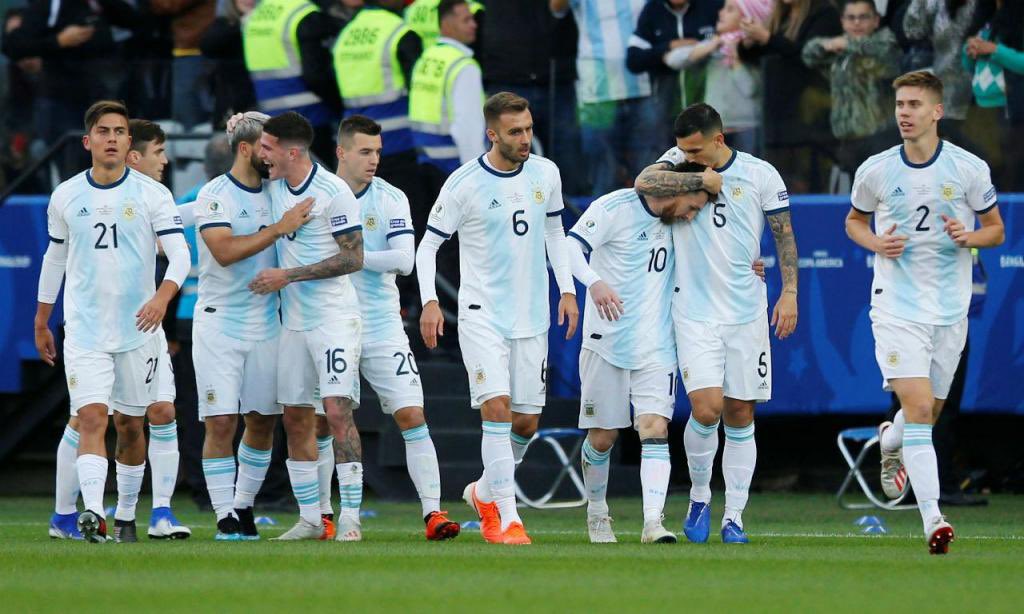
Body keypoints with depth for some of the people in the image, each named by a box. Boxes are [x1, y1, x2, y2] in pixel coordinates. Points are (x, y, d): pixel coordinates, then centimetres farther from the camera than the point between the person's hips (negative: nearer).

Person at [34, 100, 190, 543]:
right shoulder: (65, 196, 5)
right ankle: (93, 514, -27)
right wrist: (41, 322, 21)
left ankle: (126, 515, 23)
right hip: (84, 330, 0)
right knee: (91, 419, -15)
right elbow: (55, 258, 17)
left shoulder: (151, 194, -1)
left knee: (130, 424, 9)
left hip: (138, 328, 0)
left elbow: (179, 253, -8)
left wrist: (163, 296, -27)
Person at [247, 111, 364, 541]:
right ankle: (310, 518, 12)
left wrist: (289, 275, -16)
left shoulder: (333, 192, -13)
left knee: (337, 410, -14)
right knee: (296, 419, 5)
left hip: (334, 316, -7)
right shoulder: (274, 186, 8)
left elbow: (353, 258, -14)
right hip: (293, 321, 7)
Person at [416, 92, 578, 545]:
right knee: (497, 407, -17)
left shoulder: (545, 174, 4)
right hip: (482, 315, -5)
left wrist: (567, 289, 11)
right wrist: (429, 301, -15)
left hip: (532, 317, 5)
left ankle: (484, 492, 32)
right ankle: (507, 519, -16)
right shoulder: (464, 184, -10)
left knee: (526, 422, 6)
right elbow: (429, 244, -3)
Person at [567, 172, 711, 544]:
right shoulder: (615, 208, -9)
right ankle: (596, 511, 29)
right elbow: (570, 246, -19)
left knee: (655, 429, -14)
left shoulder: (677, 224, 11)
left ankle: (653, 521, -22)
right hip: (608, 342, -4)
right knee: (603, 436, 5)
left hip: (656, 347, 4)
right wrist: (595, 282, -37)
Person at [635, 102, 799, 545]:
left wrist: (790, 291, -2)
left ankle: (734, 516, 10)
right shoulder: (680, 163, 1)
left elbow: (784, 235, 5)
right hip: (695, 313, -1)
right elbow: (643, 183, -17)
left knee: (740, 416, 3)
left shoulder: (761, 175, 0)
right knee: (706, 409, -14)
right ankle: (699, 496, 9)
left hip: (746, 313, 1)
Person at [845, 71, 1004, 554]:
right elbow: (854, 220, 15)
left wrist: (967, 236, -15)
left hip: (950, 309, 2)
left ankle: (890, 442, 51)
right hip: (896, 308, -2)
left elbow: (995, 229, 7)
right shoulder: (875, 171, -2)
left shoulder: (969, 169, -3)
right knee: (919, 409, -17)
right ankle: (933, 519, -21)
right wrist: (877, 243, -7)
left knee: (928, 412, 14)